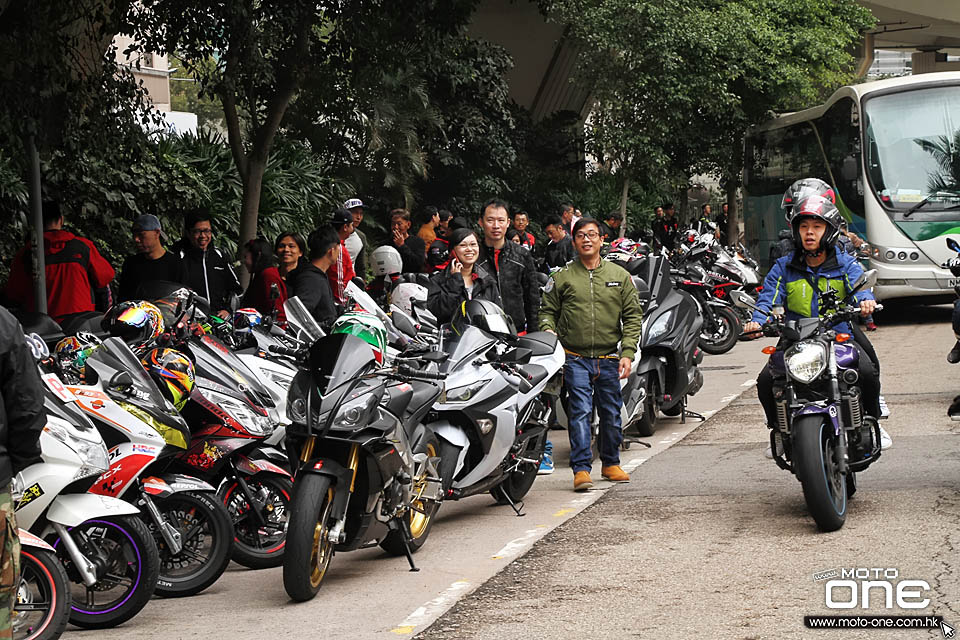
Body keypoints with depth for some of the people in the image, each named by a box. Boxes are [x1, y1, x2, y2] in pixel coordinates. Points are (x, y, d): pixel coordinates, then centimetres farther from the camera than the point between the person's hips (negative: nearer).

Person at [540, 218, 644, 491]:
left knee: (611, 414, 10)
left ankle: (611, 463, 26)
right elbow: (548, 311, 11)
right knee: (580, 411, -12)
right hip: (575, 359, -2)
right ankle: (581, 468, -11)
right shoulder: (561, 278, 6)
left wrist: (627, 353, -2)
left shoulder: (620, 276, 9)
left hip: (609, 359, 2)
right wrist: (549, 333, -11)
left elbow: (633, 315, 7)